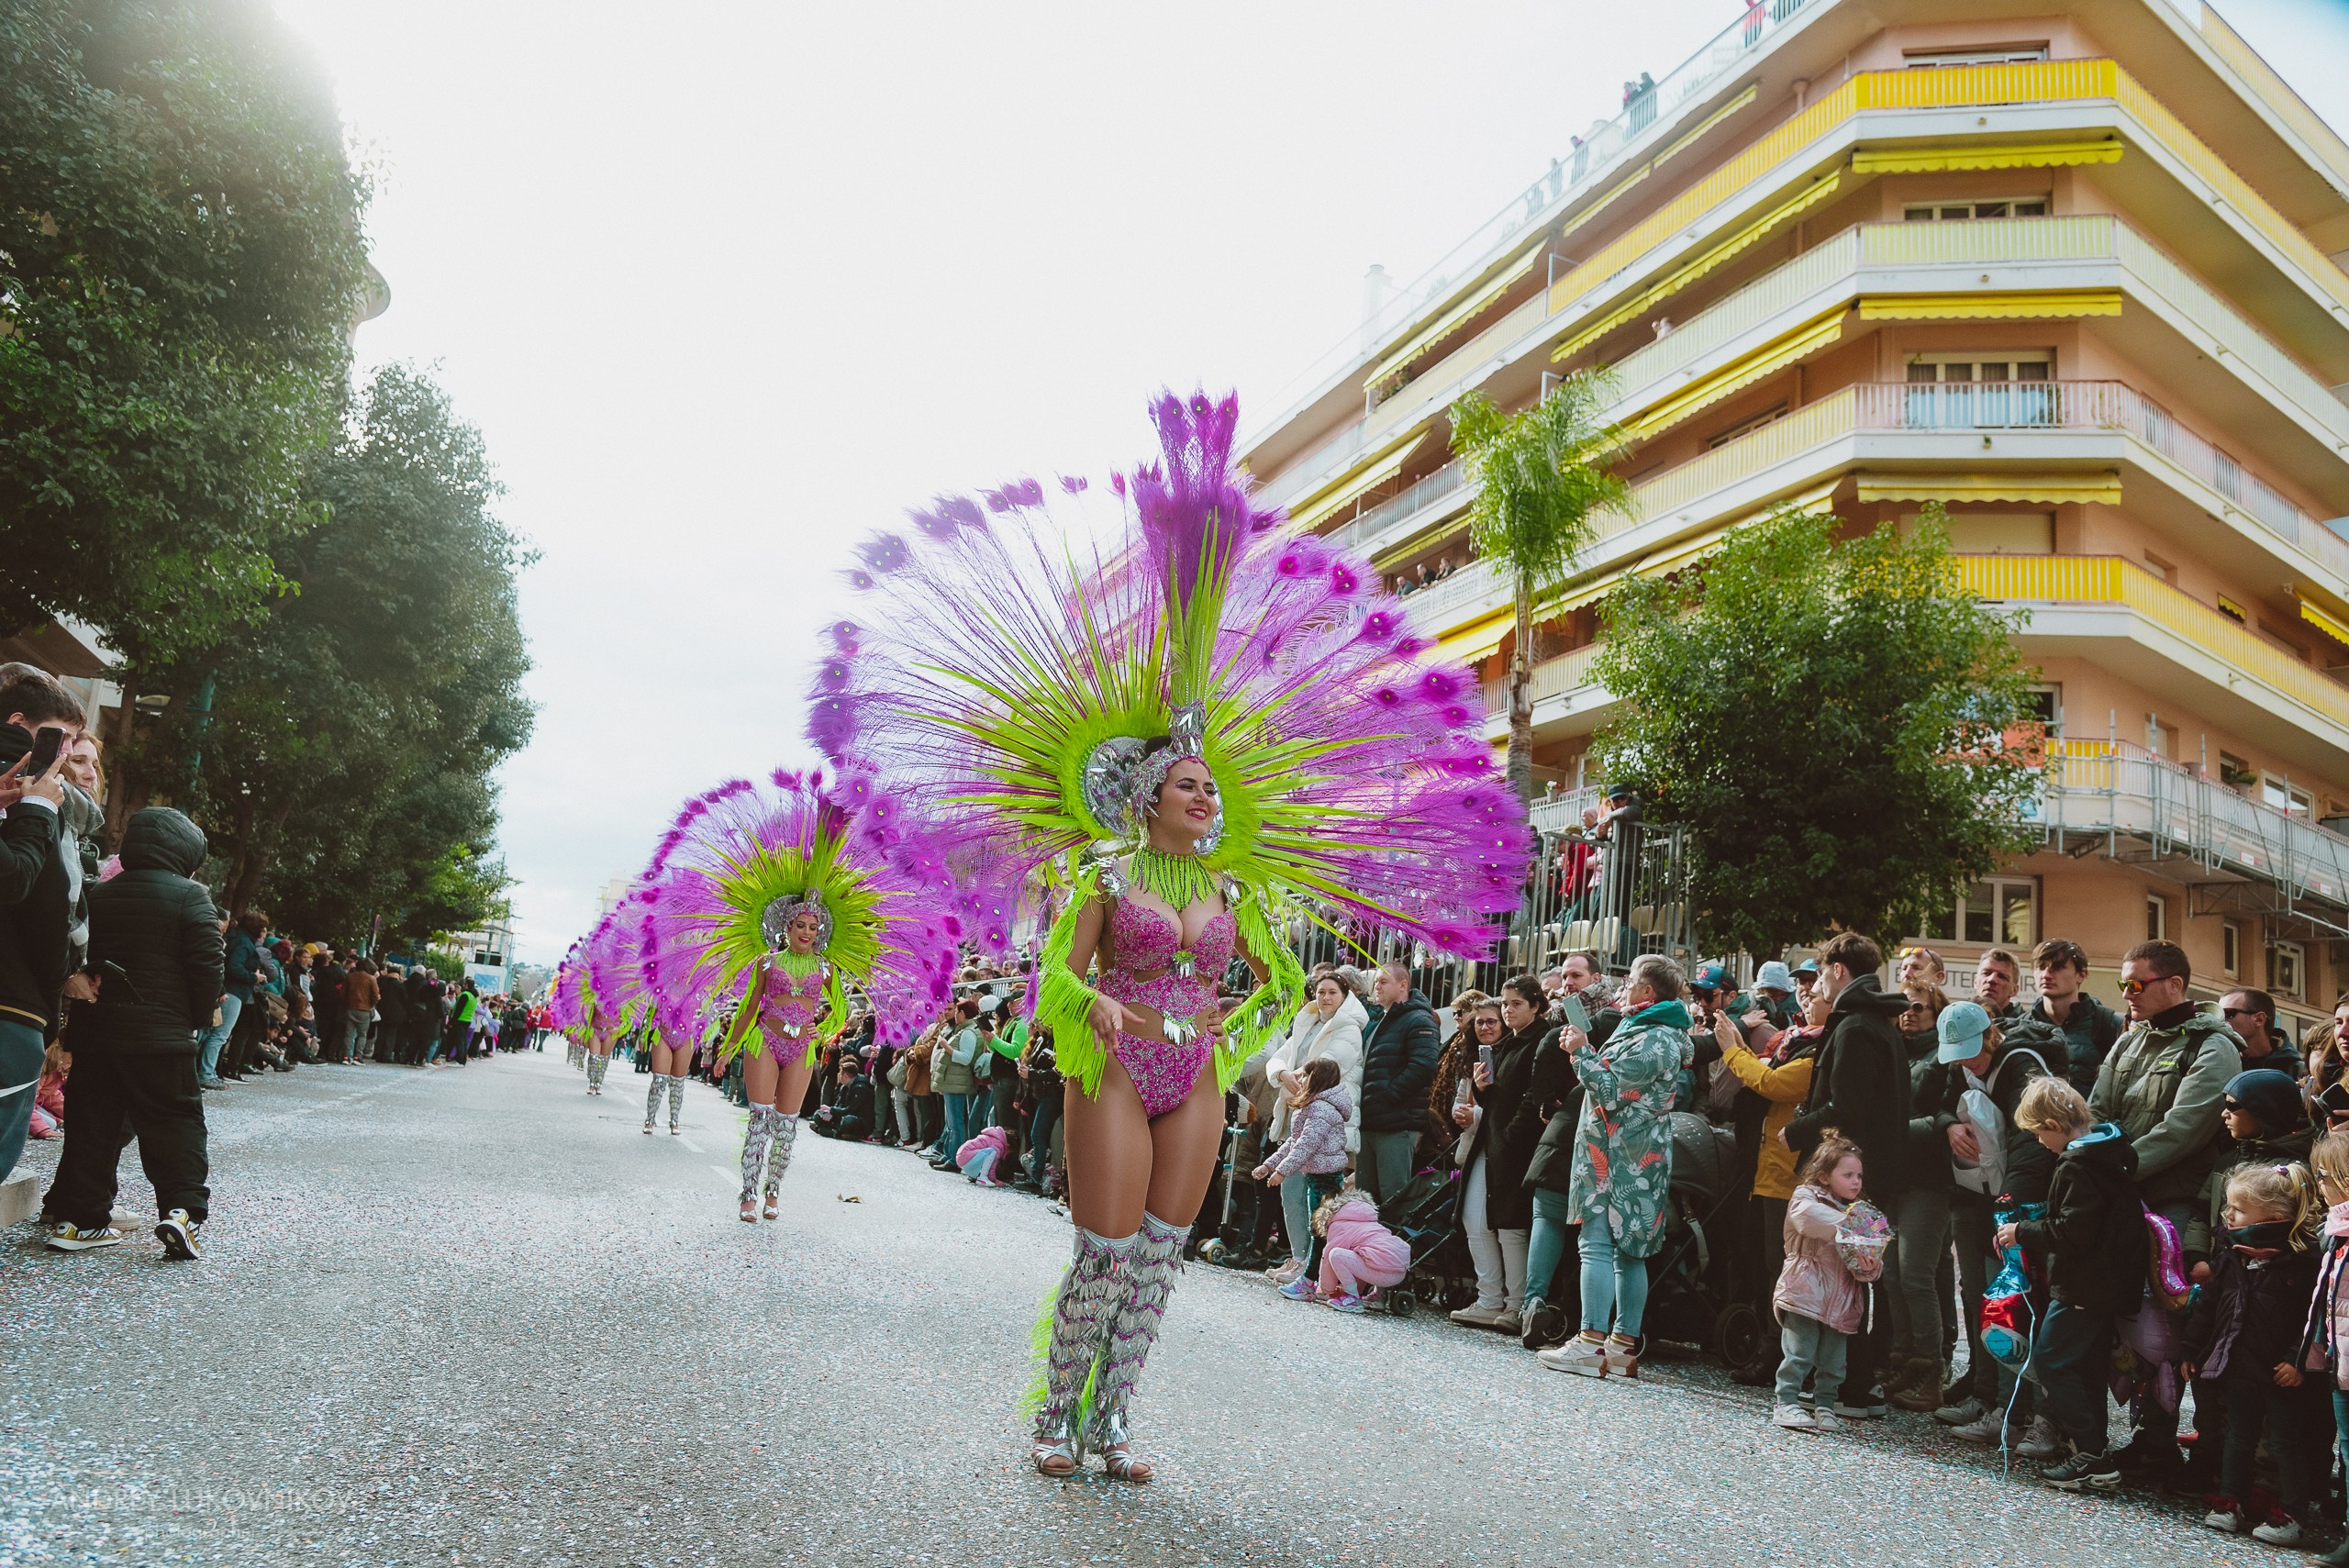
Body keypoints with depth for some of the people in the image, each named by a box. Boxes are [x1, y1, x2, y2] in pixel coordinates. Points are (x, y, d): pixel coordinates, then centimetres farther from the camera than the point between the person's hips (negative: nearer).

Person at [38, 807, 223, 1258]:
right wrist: (199, 1018, 1)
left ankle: (77, 1217, 11)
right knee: (175, 1124, 0)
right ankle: (183, 1210, -12)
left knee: (93, 1124, 12)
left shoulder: (97, 896, 12)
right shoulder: (189, 896, -7)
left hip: (94, 1031, 5)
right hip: (162, 1033, -5)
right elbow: (207, 966, -12)